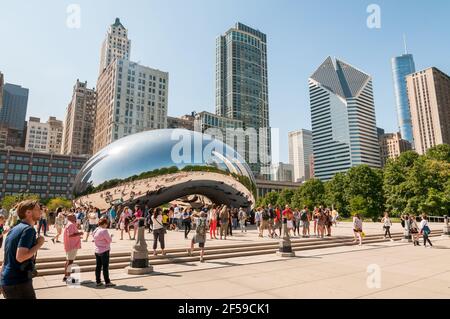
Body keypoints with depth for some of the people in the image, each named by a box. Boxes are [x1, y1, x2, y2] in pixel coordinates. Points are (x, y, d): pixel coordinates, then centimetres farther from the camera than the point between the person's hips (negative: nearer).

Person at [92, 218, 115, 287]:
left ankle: (98, 281, 20)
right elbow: (109, 240, -14)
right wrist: (111, 236, 6)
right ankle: (107, 282, 4)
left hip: (97, 251, 8)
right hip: (104, 251, -8)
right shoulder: (104, 231, -18)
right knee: (105, 267, -1)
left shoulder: (96, 230, 6)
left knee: (98, 266, 13)